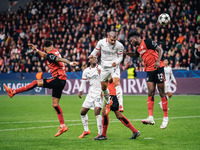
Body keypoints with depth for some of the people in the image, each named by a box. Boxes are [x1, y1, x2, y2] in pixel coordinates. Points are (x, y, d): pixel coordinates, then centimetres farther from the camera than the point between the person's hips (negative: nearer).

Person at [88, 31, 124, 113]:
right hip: (104, 67, 3)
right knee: (103, 86, 9)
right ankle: (108, 103, 36)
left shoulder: (119, 45, -11)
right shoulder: (101, 42, -6)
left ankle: (121, 105, -28)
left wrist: (116, 62, -20)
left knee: (117, 82, -24)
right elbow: (96, 51, 10)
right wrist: (92, 55, -11)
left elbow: (120, 57, 0)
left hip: (114, 66, -3)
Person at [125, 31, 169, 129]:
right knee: (150, 93, -6)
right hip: (149, 71, 7)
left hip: (158, 69, -7)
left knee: (162, 93, -1)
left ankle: (166, 118, 5)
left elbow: (160, 50, -11)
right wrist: (126, 53, 23)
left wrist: (158, 61, -23)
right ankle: (150, 118, -13)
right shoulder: (138, 48, 15)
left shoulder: (147, 42, -7)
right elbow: (136, 55, 38)